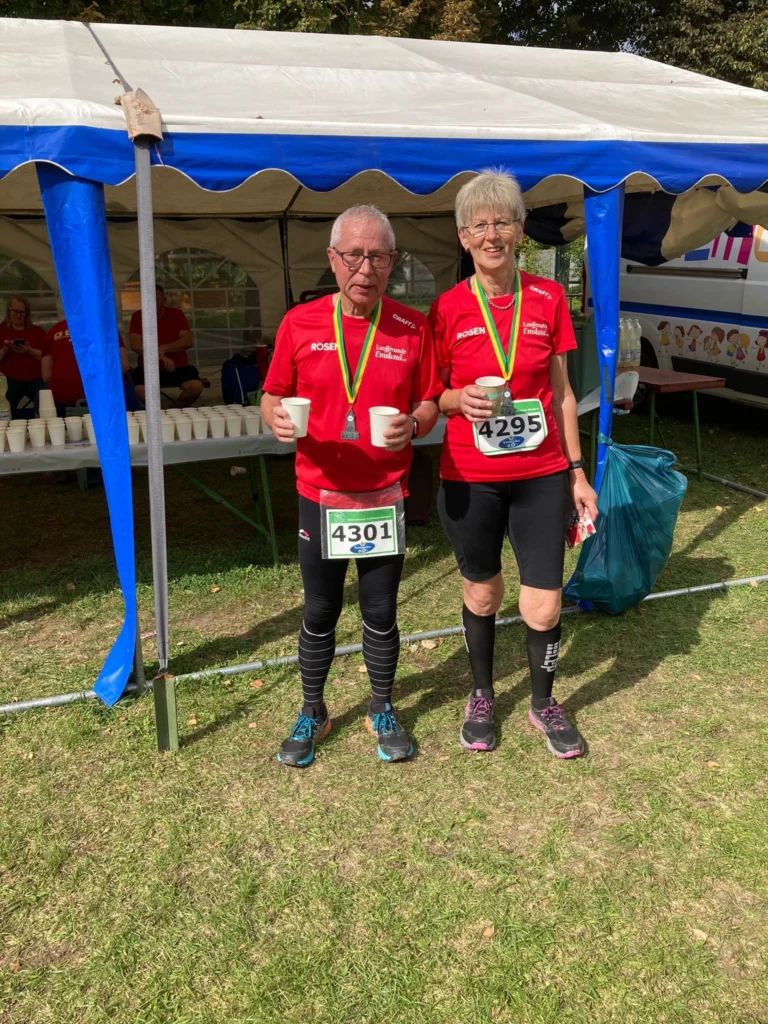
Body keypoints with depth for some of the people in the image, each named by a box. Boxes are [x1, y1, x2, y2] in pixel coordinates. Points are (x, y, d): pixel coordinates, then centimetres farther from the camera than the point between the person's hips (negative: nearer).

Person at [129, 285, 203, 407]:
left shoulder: (176, 314, 2)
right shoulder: (138, 316, 1)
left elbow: (187, 341, -8)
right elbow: (135, 345, -9)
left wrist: (163, 349, -21)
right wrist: (160, 356, -21)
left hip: (178, 366, 1)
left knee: (196, 387, -27)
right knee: (139, 390, -31)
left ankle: (176, 409, 5)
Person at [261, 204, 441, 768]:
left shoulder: (413, 327, -2)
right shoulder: (300, 323, -2)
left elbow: (430, 403, 5)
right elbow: (272, 396, 5)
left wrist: (413, 424, -18)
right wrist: (278, 418, -18)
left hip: (385, 497, 0)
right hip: (320, 495, 0)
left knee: (381, 613, 12)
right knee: (319, 613, 12)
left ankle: (382, 712, 33)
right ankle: (312, 714, 33)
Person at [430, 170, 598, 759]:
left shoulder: (548, 298, 1)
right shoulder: (447, 309, -3)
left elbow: (561, 393, 6)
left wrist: (577, 472, 5)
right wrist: (461, 399, -18)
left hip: (541, 475, 1)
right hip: (470, 479, -1)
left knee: (544, 605, 2)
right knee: (481, 593, 14)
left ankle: (544, 703, 30)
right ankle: (482, 696, 38)